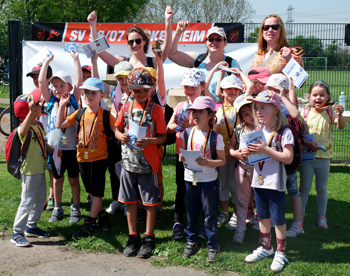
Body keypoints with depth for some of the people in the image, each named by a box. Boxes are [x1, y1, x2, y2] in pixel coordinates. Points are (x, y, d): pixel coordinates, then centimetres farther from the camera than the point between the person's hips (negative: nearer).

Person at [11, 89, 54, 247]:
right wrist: (31, 112, -55)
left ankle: (32, 227, 32)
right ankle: (17, 233, 5)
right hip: (30, 171, -9)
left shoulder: (38, 126, 9)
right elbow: (23, 132, -48)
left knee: (40, 199, 17)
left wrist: (53, 150, 7)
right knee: (27, 202, -5)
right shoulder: (24, 128, -21)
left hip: (40, 169, 9)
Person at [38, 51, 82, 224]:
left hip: (72, 147, -2)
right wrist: (47, 61, -4)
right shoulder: (51, 101, 2)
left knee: (73, 179, 9)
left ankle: (75, 209, 21)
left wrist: (76, 59, -10)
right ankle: (57, 208, 27)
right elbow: (41, 81, -6)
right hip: (55, 147, 2)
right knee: (57, 179, 14)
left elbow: (79, 80, -11)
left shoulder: (73, 100, -2)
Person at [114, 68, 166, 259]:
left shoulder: (155, 109, -6)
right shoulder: (126, 108, 5)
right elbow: (117, 128, 13)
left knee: (150, 201, 6)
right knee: (130, 200, 12)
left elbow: (162, 137, -6)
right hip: (129, 162, 4)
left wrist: (148, 141, -24)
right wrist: (120, 136, -10)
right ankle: (132, 236, 27)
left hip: (148, 163, -4)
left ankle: (148, 237, 20)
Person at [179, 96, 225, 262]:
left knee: (209, 214, 5)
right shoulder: (187, 133, 1)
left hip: (208, 180, -4)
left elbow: (222, 160, -6)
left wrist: (207, 162, -23)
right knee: (191, 213, 14)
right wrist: (182, 158, -12)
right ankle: (191, 241, 32)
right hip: (189, 179, 4)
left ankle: (213, 245, 21)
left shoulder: (216, 137, -10)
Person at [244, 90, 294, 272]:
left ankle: (280, 252, 19)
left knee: (278, 219, 4)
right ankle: (266, 247, 33)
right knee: (262, 216, 17)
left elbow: (288, 158, -21)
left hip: (275, 183, -6)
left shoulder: (284, 132, -12)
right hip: (259, 181, 6)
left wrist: (266, 150, -27)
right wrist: (248, 153, -9)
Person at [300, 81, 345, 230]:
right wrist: (307, 143, -21)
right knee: (304, 187, 8)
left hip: (324, 157, 1)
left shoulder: (329, 113, -1)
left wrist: (339, 115, -34)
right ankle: (300, 215, 19)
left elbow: (341, 126, -16)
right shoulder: (305, 113, -3)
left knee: (322, 188, 11)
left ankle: (322, 216, 23)